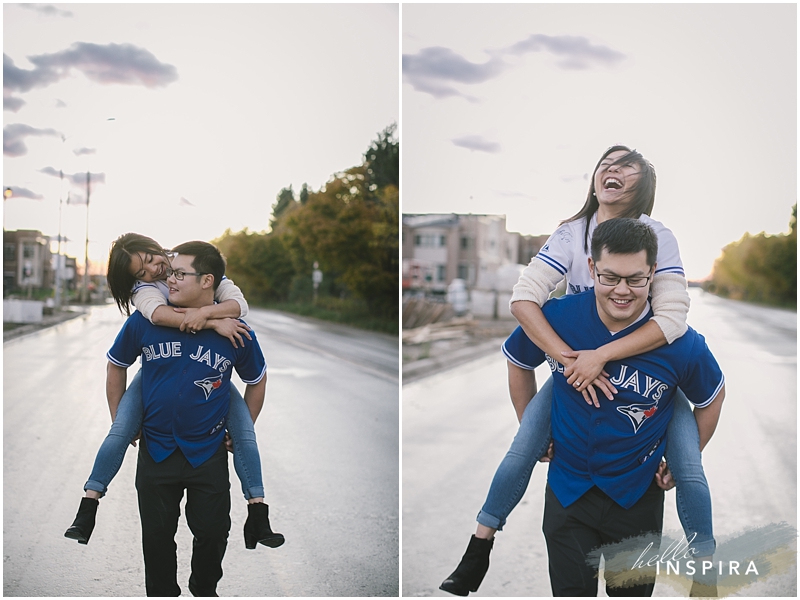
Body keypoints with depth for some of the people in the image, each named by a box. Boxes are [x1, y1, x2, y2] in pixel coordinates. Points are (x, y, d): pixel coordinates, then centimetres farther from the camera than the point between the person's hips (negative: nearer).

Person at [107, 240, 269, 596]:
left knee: (212, 532, 9)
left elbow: (257, 381, 6)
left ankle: (204, 590, 36)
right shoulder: (144, 322, -10)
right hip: (156, 451, 1)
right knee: (157, 534, 12)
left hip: (209, 452, 0)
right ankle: (161, 592, 34)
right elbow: (116, 366, 7)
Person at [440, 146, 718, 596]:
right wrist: (569, 358, -32)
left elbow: (674, 317, -27)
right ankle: (476, 556, 6)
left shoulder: (657, 237, -16)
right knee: (521, 452, -10)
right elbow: (523, 298, -20)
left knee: (689, 471, -14)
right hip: (579, 361, 2)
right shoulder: (571, 234, -10)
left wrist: (601, 356, -35)